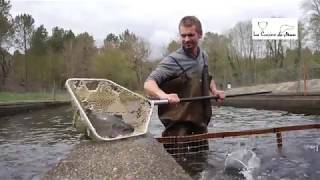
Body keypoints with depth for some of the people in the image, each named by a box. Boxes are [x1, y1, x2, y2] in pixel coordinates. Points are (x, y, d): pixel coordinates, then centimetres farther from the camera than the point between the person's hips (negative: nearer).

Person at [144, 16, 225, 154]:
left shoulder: (203, 56, 5)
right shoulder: (172, 61, -17)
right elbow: (149, 84, -27)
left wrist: (214, 91, 6)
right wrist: (163, 95, -47)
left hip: (201, 123, 7)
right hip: (179, 127, -7)